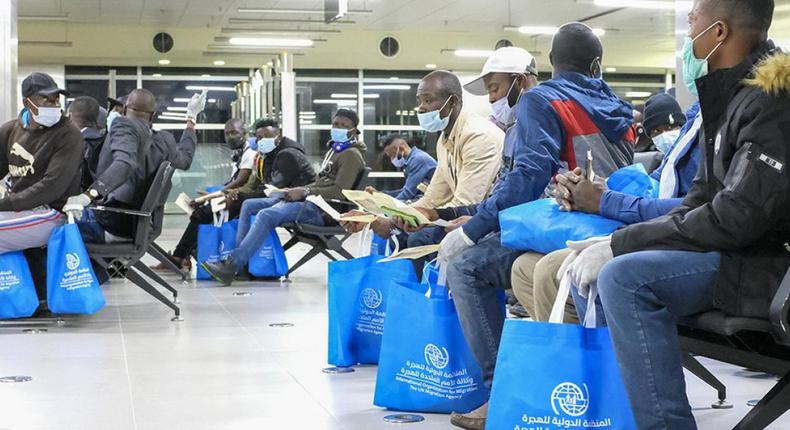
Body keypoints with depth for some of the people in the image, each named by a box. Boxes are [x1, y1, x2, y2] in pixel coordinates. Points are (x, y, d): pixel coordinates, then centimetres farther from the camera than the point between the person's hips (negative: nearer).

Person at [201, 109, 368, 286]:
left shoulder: (351, 155, -4)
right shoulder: (334, 149, 27)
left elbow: (339, 192, -16)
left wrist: (305, 192, -17)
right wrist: (299, 190, 11)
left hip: (320, 209, -10)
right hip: (309, 199, 11)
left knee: (267, 214, -30)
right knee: (248, 205, 3)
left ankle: (232, 266, -34)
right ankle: (238, 260, -7)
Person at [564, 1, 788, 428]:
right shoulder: (732, 95, 14)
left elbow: (740, 216, -24)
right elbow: (701, 201, 14)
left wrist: (621, 244, -20)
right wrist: (615, 244, 0)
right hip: (738, 248, 10)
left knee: (625, 278, -28)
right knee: (594, 272, 6)